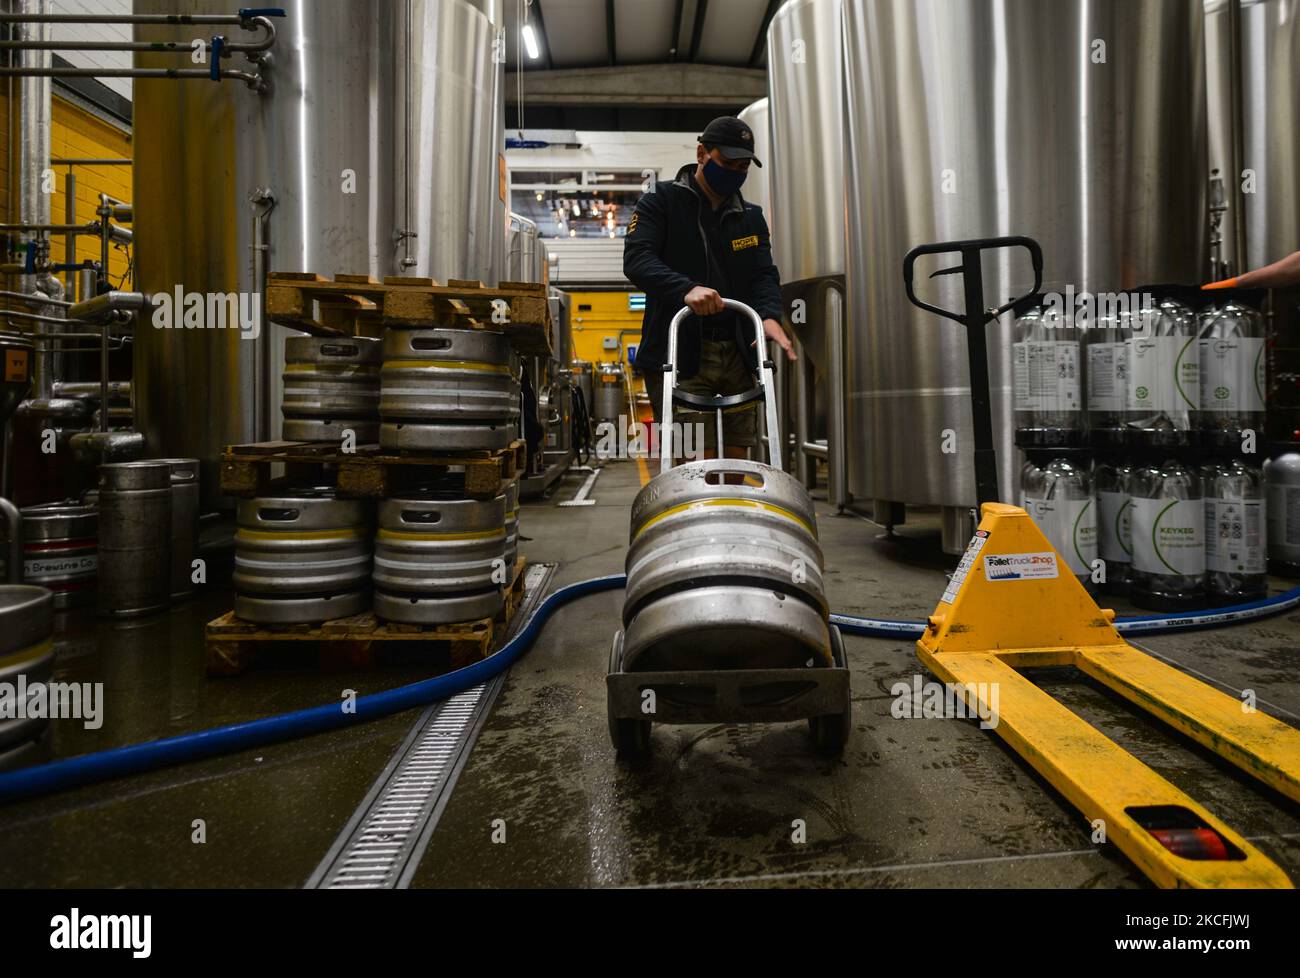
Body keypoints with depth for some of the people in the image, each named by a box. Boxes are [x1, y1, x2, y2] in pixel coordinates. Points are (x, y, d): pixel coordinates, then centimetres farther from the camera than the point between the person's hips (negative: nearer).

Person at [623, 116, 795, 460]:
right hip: (678, 354, -5)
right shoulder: (661, 200, 3)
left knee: (736, 463, 8)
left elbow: (764, 273, 7)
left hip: (737, 355, 5)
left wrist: (769, 314, -17)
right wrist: (686, 289, -30)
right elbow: (636, 259, -11)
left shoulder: (751, 216, 18)